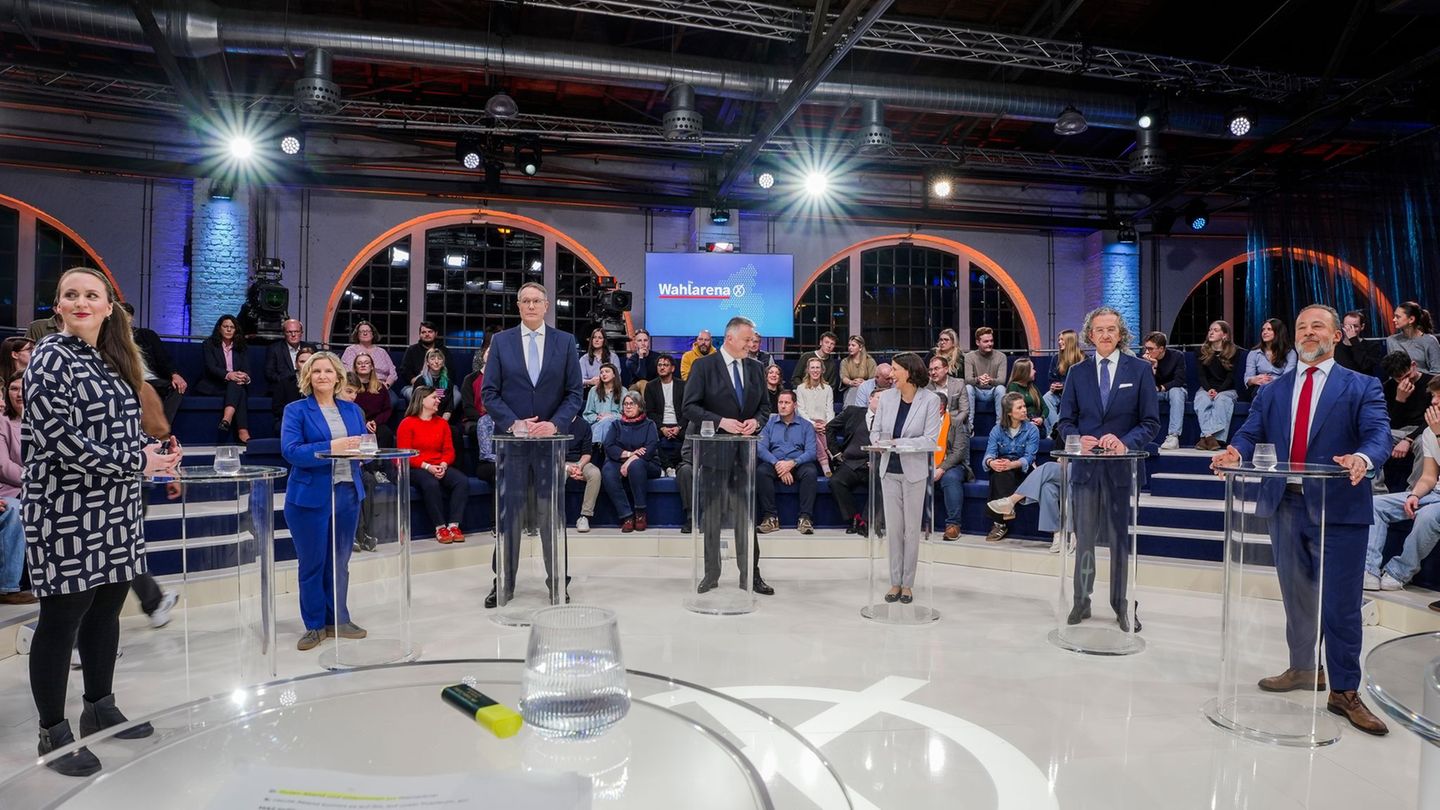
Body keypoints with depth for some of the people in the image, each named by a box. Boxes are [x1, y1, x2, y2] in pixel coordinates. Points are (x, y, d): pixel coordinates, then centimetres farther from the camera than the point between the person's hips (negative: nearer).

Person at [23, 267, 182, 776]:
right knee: (62, 617, 2)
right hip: (66, 509, -7)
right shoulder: (51, 358, -10)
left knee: (107, 607, 15)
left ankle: (100, 708, 30)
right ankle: (53, 732, 16)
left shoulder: (113, 361, 13)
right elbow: (59, 439, -18)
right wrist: (138, 462, -17)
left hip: (115, 509, 7)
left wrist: (154, 448, 0)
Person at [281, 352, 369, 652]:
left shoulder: (353, 409, 10)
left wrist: (363, 447, -15)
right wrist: (331, 447, -25)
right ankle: (315, 625, 19)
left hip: (348, 494, 4)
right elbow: (290, 451, -16)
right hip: (310, 496, -4)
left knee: (340, 562, 13)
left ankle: (338, 620, 25)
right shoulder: (295, 410, -4)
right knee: (311, 564, 7)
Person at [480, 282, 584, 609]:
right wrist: (513, 423, -12)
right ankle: (504, 581, 18)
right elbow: (489, 392, 1)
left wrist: (555, 424, -13)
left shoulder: (565, 341, 4)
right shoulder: (501, 341, 4)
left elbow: (574, 393, 1)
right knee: (509, 510, 6)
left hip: (551, 437, 0)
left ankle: (557, 581, 18)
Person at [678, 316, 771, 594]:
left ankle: (750, 575, 15)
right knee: (712, 514, 7)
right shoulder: (704, 366, -6)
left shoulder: (755, 368, 8)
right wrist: (721, 422, -20)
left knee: (747, 514, 7)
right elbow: (690, 406, -10)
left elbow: (765, 405, 13)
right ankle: (711, 574, 20)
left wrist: (757, 421, -8)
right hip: (712, 449, -3)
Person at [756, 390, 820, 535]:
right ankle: (770, 517, -28)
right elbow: (761, 448, -1)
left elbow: (811, 452, -2)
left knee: (810, 472, -33)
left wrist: (792, 463, -20)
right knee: (761, 471, -31)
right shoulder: (769, 423, 12)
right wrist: (777, 464, -18)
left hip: (798, 464, 0)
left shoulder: (806, 425, 11)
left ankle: (805, 518, -30)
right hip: (774, 462, 1)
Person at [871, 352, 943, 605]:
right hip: (889, 470, 3)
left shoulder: (930, 400, -8)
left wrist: (897, 442, -21)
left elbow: (930, 440, -14)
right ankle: (895, 582, 18)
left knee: (912, 529, 6)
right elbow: (875, 431, 6)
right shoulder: (886, 397, 1)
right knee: (893, 528, 7)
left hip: (915, 472, -3)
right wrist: (879, 442, -17)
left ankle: (908, 583, 17)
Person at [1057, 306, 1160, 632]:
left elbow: (1150, 422, -2)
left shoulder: (1140, 370, 1)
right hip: (1085, 466, 2)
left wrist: (1125, 442, -19)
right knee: (1083, 538, 9)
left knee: (1121, 538, 8)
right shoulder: (1077, 373, 7)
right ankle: (1081, 602, 22)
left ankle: (1123, 606, 20)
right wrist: (1078, 440, -14)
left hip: (1122, 466, -2)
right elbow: (1066, 421, 7)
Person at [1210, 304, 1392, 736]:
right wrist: (1235, 451, -19)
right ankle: (1302, 669, 33)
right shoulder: (1274, 389, 12)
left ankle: (1344, 692, 13)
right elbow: (1251, 432, 4)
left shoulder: (1362, 387, 2)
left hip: (1338, 507, -4)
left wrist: (1363, 457, -34)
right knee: (1296, 597, 17)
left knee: (1340, 603, -1)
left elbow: (1379, 433, -11)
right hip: (1286, 505, 4)